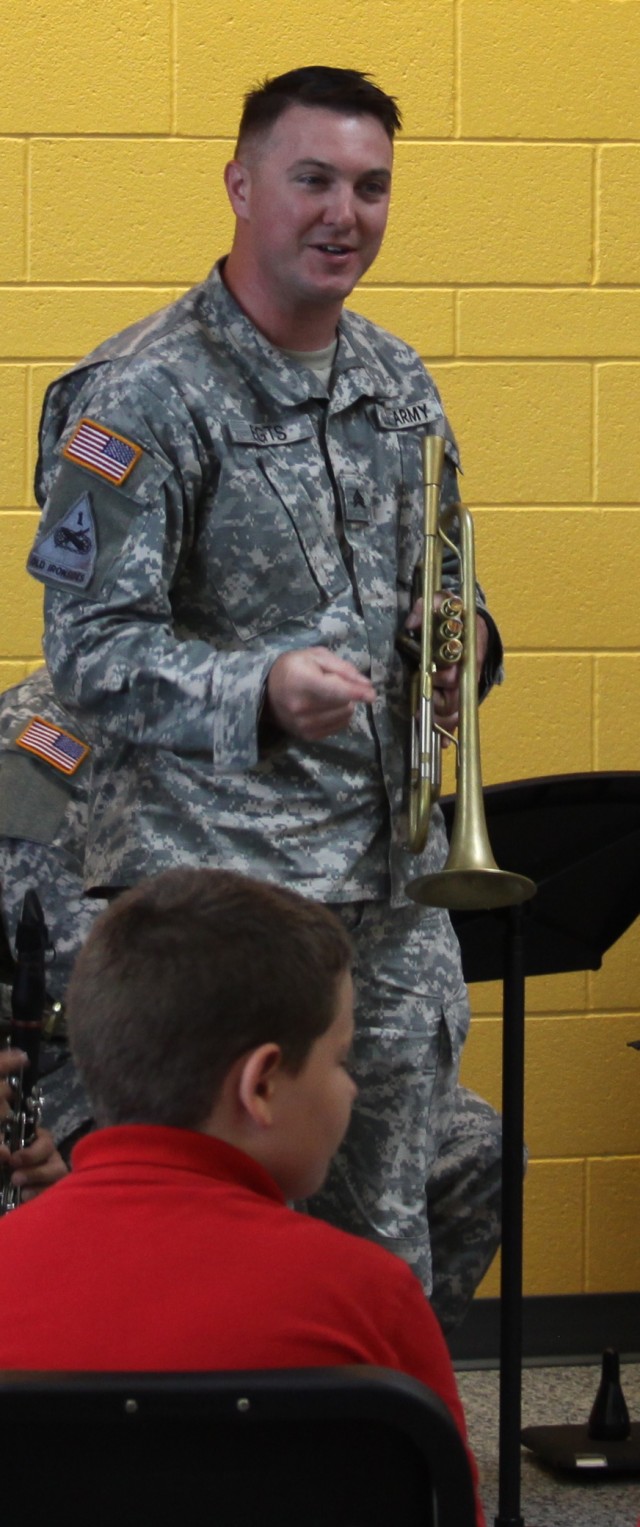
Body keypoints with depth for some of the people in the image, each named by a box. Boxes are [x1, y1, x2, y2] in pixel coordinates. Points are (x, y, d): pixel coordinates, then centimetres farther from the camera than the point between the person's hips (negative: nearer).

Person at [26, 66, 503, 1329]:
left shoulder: (398, 386, 13)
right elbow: (92, 654, -15)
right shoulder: (142, 397, -9)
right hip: (219, 880, -7)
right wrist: (263, 691, -32)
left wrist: (458, 643, 2)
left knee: (396, 1230, 10)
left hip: (390, 871, 7)